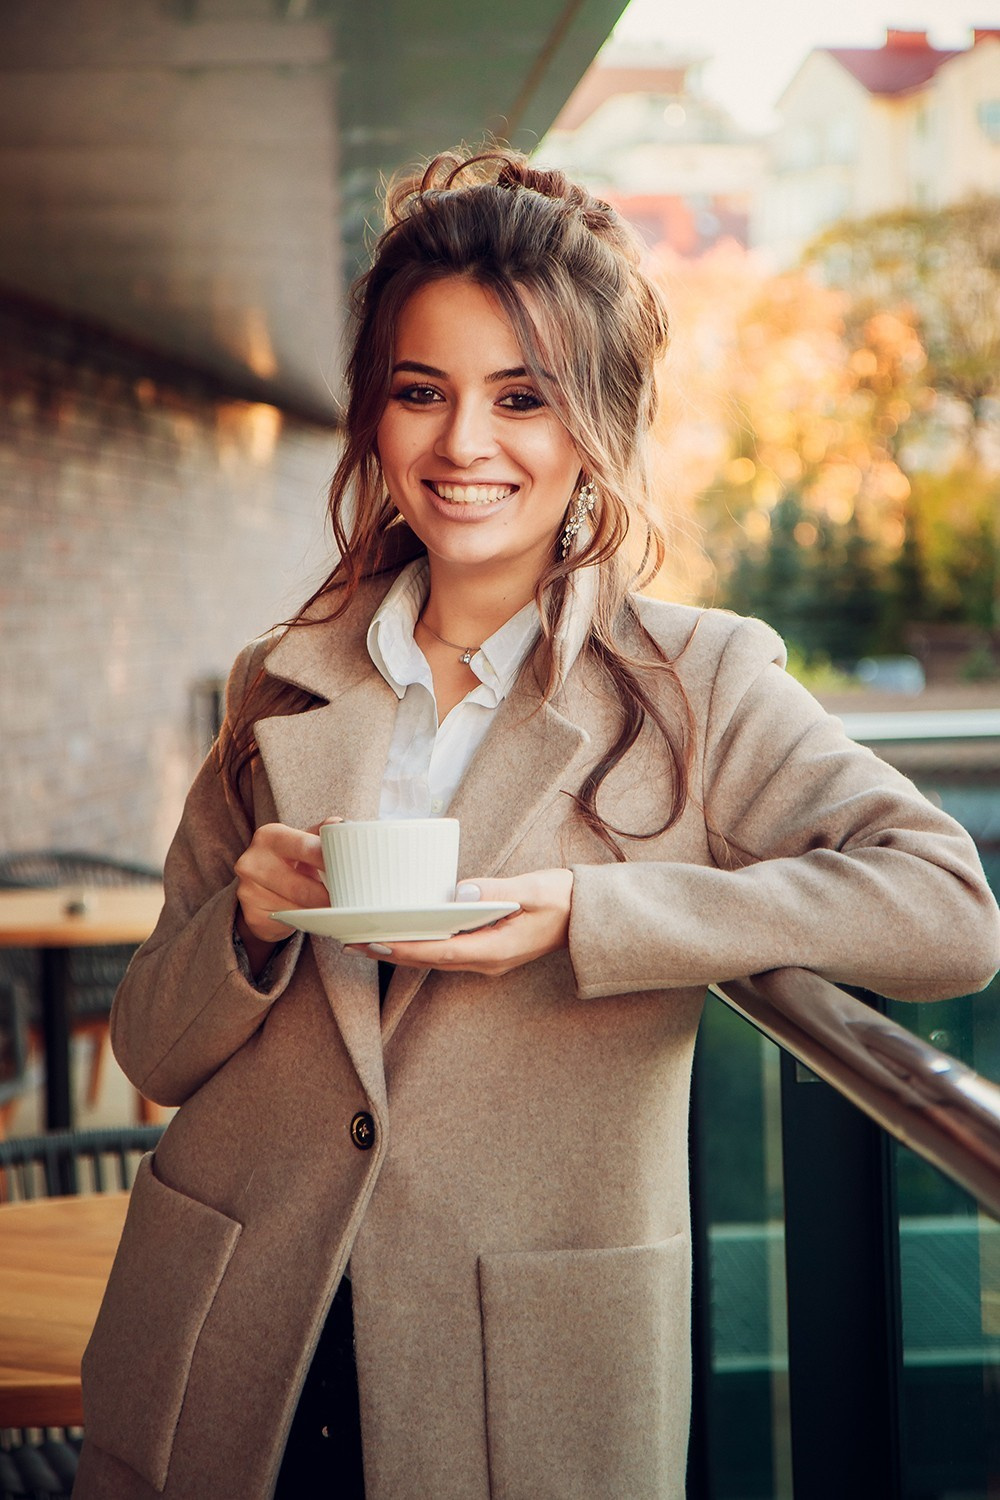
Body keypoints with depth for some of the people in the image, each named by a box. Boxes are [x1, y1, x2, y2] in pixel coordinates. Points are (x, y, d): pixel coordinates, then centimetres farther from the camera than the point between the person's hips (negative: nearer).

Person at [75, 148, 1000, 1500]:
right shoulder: (284, 696, 6)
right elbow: (153, 1056, 8)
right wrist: (250, 925, -14)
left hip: (529, 1391, -3)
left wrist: (581, 916, -24)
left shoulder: (697, 685, -5)